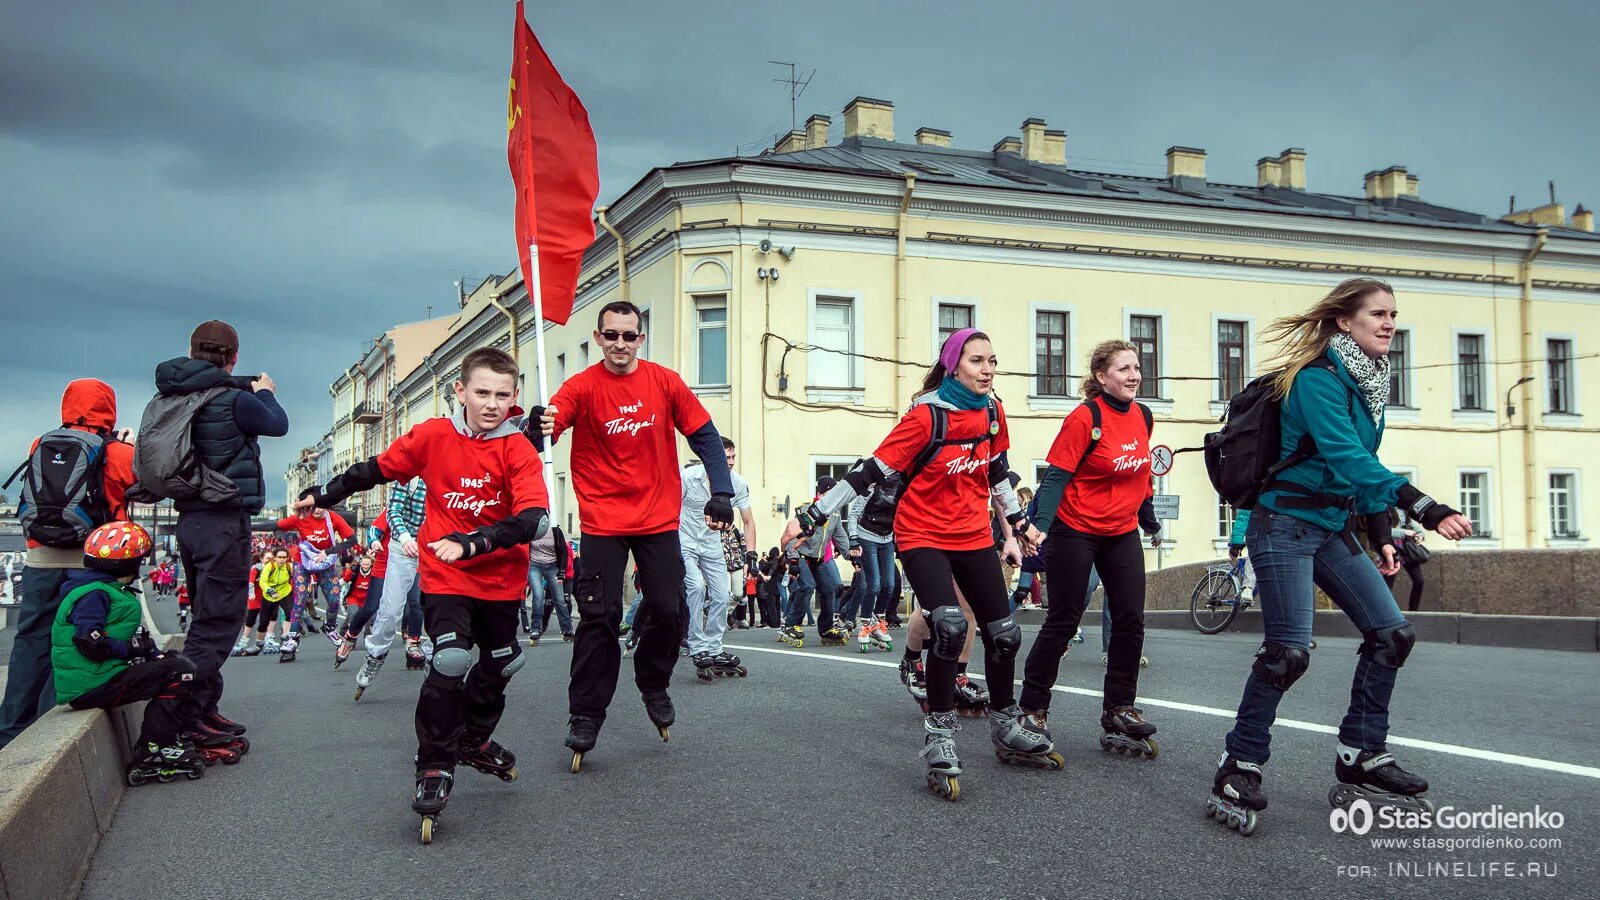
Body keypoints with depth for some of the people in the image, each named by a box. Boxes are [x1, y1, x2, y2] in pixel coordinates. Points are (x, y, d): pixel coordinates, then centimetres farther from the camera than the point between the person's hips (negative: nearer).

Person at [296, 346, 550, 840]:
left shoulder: (519, 451, -14)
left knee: (500, 664, 18)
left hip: (500, 580, 2)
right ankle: (434, 767, -5)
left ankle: (473, 740, 45)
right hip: (444, 577, -2)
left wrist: (473, 543, -37)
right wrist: (323, 494, 15)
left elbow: (535, 519, -27)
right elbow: (378, 469, 8)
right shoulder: (433, 436, -8)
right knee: (451, 660, -21)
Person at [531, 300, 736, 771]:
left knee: (667, 610, 1)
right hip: (603, 521, -2)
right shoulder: (581, 387, -7)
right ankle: (585, 715, 8)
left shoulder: (665, 382, 0)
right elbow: (543, 434, -20)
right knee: (600, 616, -3)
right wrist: (539, 428, -44)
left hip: (659, 519, 2)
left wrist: (721, 493, -6)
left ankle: (654, 685, 28)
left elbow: (704, 436, 4)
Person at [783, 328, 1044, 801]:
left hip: (973, 537, 6)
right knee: (950, 627, -26)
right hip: (923, 537, -6)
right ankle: (939, 736, -10)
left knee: (1004, 634, 7)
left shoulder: (992, 411, 0)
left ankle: (1008, 730, 28)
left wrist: (1016, 525, 22)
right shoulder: (927, 416, -18)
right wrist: (811, 517, -19)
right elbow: (870, 470, -18)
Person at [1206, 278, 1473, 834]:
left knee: (1391, 633, 2)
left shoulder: (1368, 384, 12)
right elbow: (1345, 456, -29)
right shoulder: (1317, 379, -16)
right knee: (1288, 652, -13)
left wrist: (1381, 537, 16)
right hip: (1286, 525, -9)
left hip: (1334, 528, 9)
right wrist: (1421, 506, -39)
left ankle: (1360, 761, 13)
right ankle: (1238, 772, -1)